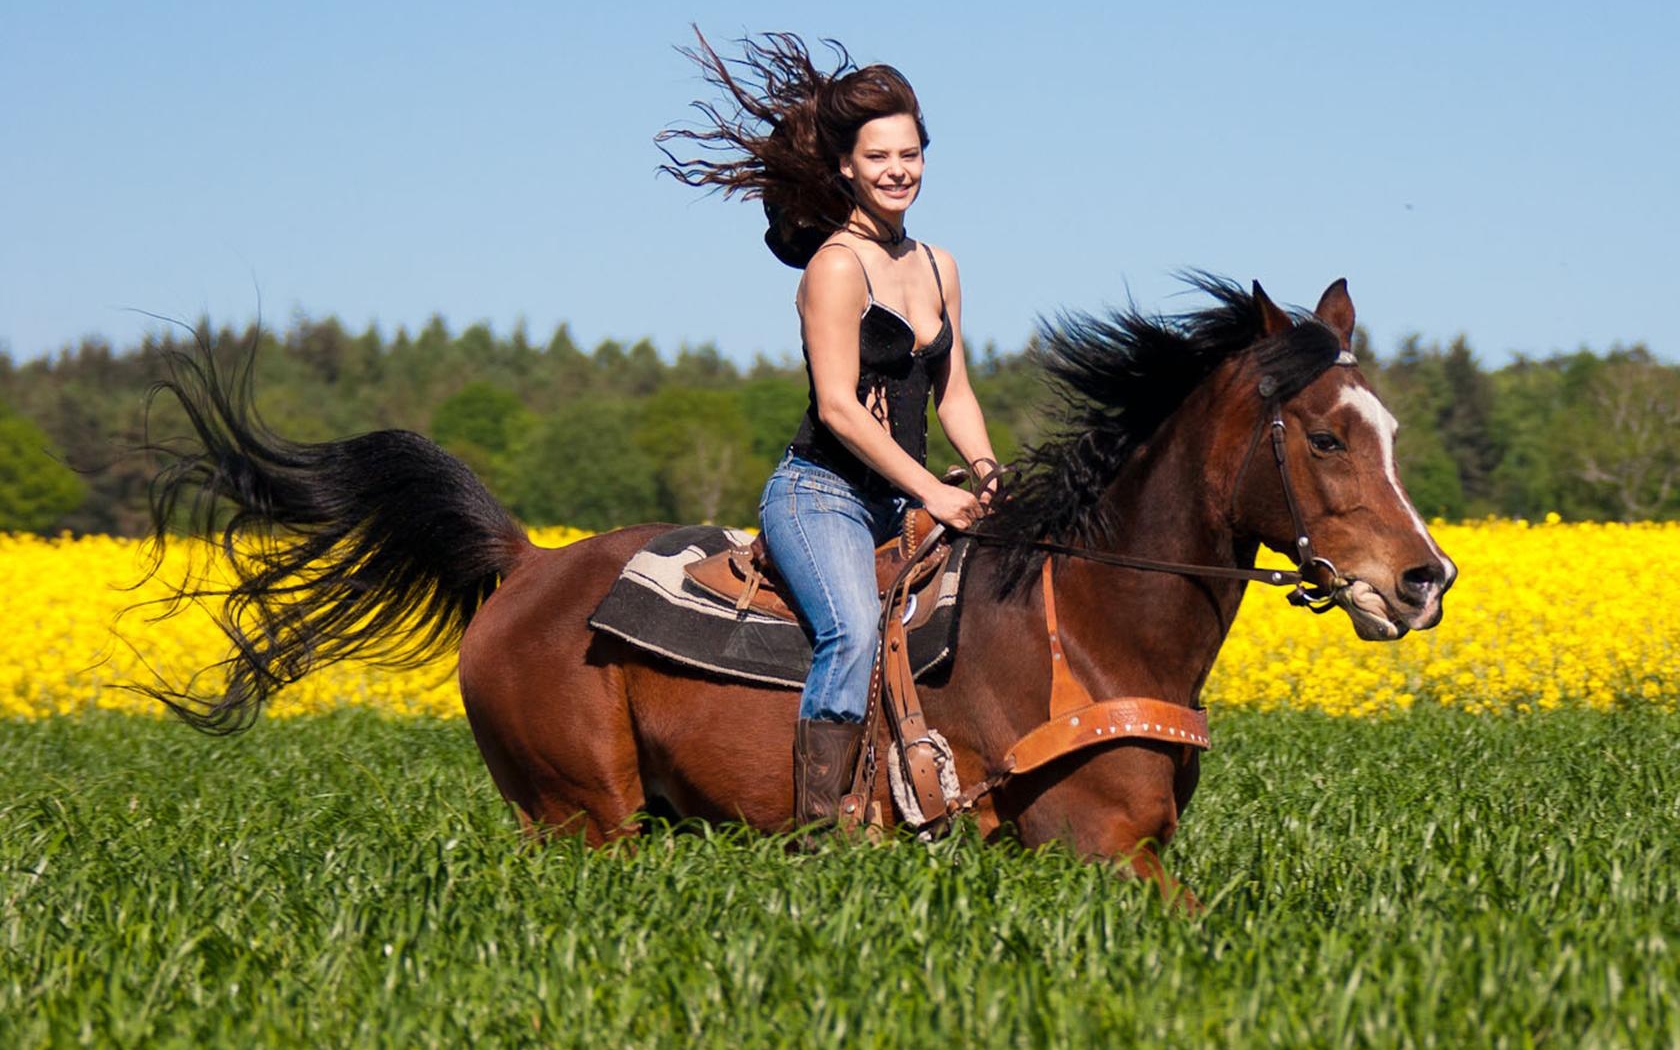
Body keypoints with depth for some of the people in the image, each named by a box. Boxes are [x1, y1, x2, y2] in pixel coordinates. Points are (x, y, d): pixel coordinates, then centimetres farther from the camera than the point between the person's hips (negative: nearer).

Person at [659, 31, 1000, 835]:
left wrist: (991, 476, -1)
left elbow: (952, 392, 17)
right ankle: (818, 826, -33)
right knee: (854, 631, -30)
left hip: (901, 501, 8)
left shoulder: (938, 267, 15)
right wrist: (932, 491, -17)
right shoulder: (837, 265, -10)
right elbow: (838, 406, -16)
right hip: (822, 492, -8)